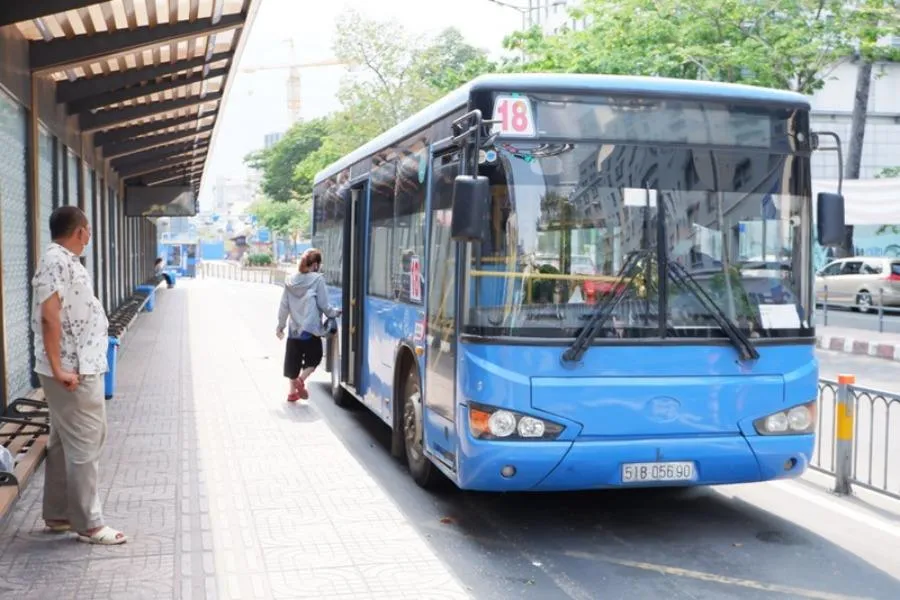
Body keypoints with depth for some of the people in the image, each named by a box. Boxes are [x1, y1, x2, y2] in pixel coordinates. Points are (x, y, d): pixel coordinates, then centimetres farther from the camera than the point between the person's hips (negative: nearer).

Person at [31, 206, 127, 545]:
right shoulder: (56, 260, -17)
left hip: (82, 368, 10)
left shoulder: (66, 260, 14)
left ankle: (58, 514, 26)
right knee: (84, 447, -3)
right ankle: (88, 524, 5)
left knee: (65, 444, 16)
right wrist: (58, 369, -25)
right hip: (73, 372, -10)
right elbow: (49, 316, -24)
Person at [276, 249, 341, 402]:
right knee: (314, 357, 13)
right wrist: (335, 312, 10)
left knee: (293, 360, 14)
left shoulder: (291, 281, 6)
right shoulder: (317, 279, -10)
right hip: (310, 329, -5)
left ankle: (292, 391, 17)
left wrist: (280, 325, 16)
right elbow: (323, 305, -8)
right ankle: (301, 380, -8)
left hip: (294, 329, 5)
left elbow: (284, 306, 7)